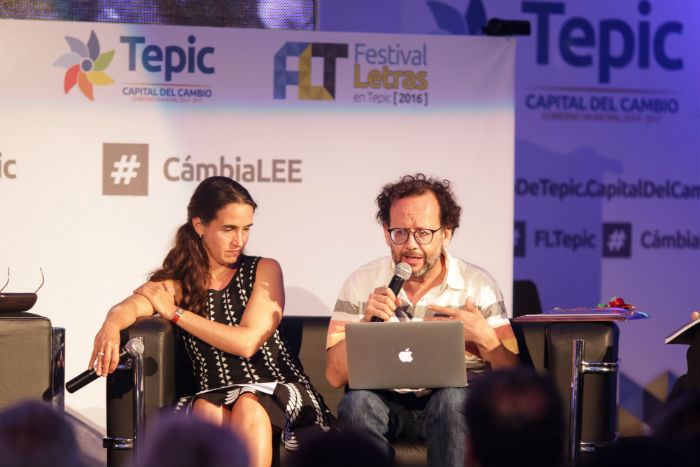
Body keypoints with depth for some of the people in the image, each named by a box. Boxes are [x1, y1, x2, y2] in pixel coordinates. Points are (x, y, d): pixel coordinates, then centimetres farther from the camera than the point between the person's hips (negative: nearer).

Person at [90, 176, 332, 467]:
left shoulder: (264, 271, 5)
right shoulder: (176, 282, 9)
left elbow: (247, 342, -9)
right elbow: (131, 306, -11)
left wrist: (174, 312, -6)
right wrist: (111, 325, -37)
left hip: (278, 389, -1)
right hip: (217, 395, 1)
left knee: (248, 408, -35)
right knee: (206, 410, -34)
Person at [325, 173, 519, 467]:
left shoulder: (479, 285, 1)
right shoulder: (362, 283, 3)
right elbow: (335, 376, -4)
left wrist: (484, 337, -19)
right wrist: (366, 323, -19)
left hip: (455, 401, -1)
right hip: (387, 402, 1)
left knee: (452, 399, -34)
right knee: (357, 402, -31)